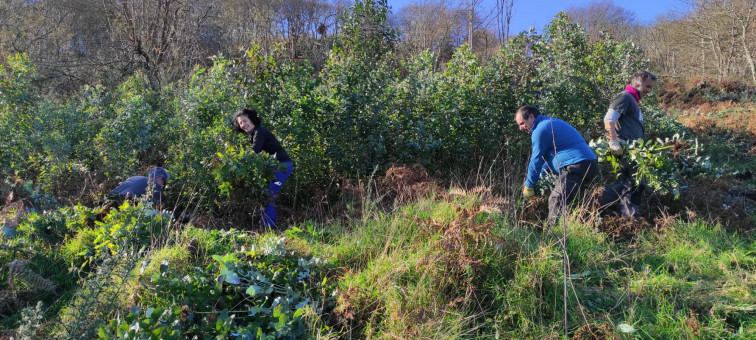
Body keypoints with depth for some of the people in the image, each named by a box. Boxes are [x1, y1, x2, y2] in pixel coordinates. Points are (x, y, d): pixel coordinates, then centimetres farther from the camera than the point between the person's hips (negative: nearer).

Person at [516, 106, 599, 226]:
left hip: (576, 167, -11)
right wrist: (539, 178, 35)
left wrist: (528, 186, 5)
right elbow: (548, 156, 33)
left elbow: (536, 160, -4)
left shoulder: (540, 130, -7)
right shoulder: (552, 123, 26)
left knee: (556, 202, -13)